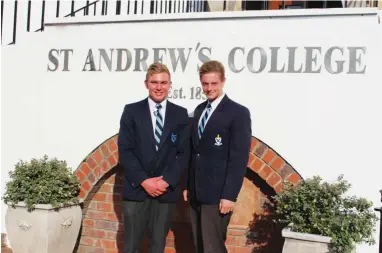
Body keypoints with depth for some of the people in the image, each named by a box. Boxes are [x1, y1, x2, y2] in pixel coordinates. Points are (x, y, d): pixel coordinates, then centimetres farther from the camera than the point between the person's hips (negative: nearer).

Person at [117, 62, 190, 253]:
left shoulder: (180, 114, 6)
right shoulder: (132, 111, 3)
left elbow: (184, 153, 2)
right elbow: (125, 151, -3)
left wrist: (167, 181, -10)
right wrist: (144, 181, -12)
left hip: (167, 190, 1)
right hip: (136, 189, -1)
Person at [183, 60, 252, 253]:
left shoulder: (238, 113, -8)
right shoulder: (199, 110, 13)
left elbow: (239, 158, -13)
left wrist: (229, 195, -17)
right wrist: (187, 185, 13)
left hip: (217, 194, -7)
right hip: (195, 193, 7)